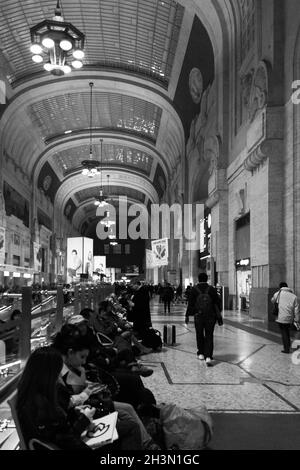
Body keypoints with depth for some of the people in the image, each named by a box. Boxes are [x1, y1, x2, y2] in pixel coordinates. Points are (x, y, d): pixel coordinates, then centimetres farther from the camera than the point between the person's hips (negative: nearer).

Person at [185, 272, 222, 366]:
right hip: (210, 317, 0)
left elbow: (190, 304, -3)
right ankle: (208, 356, -8)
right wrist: (219, 317, 9)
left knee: (199, 335, 18)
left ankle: (201, 354, 30)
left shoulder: (194, 289, -3)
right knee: (209, 337, 4)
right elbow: (217, 303, 2)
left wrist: (187, 315, 4)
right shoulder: (212, 289, 0)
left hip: (198, 316, 0)